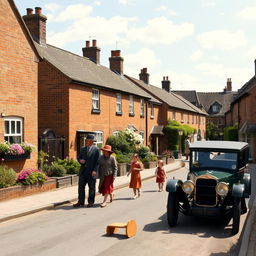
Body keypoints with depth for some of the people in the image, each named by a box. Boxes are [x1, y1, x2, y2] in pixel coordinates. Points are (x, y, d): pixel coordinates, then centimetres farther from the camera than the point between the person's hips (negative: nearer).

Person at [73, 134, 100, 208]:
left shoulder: (96, 150, -3)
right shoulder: (83, 149, 12)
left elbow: (97, 161, -6)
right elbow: (78, 157, 18)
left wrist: (94, 170, -14)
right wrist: (80, 160, -6)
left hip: (91, 172, -4)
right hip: (83, 171, 4)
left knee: (91, 187, 4)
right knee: (81, 186, 3)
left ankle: (91, 202, 14)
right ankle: (80, 202, 11)